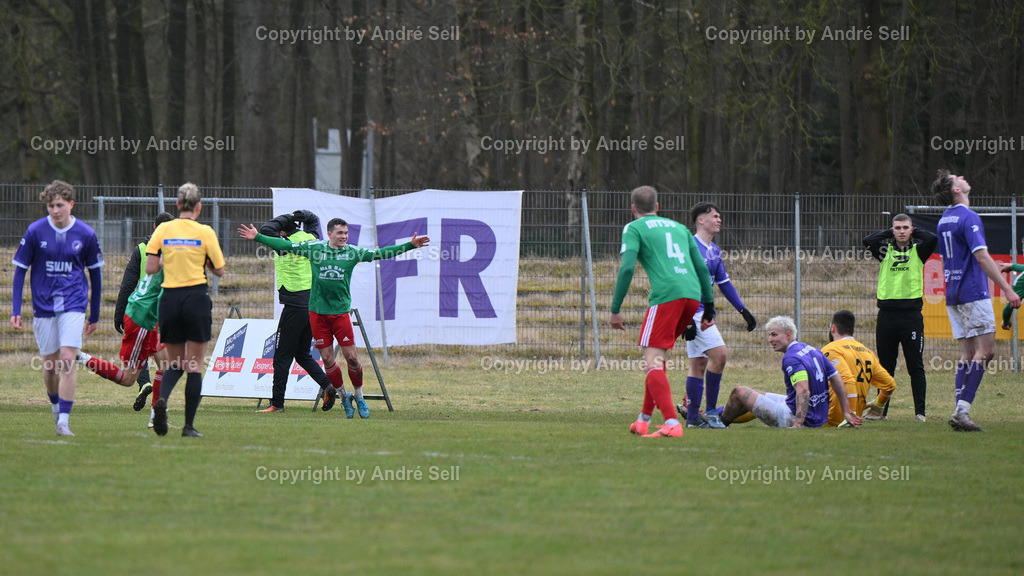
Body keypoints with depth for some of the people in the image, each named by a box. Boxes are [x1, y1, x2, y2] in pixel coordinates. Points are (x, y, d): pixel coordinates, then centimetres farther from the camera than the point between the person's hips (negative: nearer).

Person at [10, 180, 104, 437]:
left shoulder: (85, 234, -3)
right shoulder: (35, 231, -5)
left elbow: (95, 272, 8)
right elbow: (20, 270, 1)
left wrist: (95, 314, 11)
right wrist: (16, 310, -5)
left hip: (73, 304, -1)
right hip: (43, 306, 1)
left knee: (68, 360, -15)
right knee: (50, 364, 9)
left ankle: (63, 421, -15)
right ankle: (55, 404, 37)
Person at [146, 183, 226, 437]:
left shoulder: (163, 230, 2)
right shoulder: (205, 232, -4)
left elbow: (150, 268, -1)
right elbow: (219, 270, 2)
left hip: (169, 299, 2)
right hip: (196, 298, -2)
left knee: (175, 363, 14)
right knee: (194, 366, 4)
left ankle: (162, 399, -16)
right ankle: (189, 425, 0)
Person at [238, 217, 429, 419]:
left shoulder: (352, 252, 2)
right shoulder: (314, 248, 1)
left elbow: (380, 253, 1)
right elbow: (285, 246, 6)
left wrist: (410, 245, -6)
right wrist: (257, 237, 5)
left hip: (340, 311, 0)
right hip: (317, 311, 0)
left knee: (351, 357, -4)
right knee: (327, 358, 2)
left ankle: (359, 397, 16)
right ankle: (344, 396, 20)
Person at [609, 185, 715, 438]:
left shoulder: (634, 228, 9)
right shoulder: (679, 227, 26)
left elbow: (627, 268, -5)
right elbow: (702, 268, 21)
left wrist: (615, 309, -4)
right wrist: (709, 307, 23)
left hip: (666, 295, -7)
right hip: (693, 294, 7)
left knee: (652, 361, -9)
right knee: (657, 356, 21)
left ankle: (672, 423, -26)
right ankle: (644, 420, 25)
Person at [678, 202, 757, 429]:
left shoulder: (714, 251, 15)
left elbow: (724, 283, 23)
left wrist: (743, 310, 19)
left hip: (704, 313, 9)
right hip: (694, 312, -9)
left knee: (699, 363, 9)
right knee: (719, 354, -16)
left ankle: (693, 417, 12)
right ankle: (710, 411, -8)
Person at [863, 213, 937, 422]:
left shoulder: (918, 250, 7)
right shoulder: (885, 250, 11)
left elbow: (933, 239, -11)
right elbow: (868, 240, -6)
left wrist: (914, 232, 4)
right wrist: (889, 232, 4)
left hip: (911, 314, -2)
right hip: (887, 314, 2)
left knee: (916, 366, -2)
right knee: (885, 366, 7)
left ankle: (920, 411, 0)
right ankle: (881, 410, 14)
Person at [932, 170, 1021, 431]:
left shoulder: (944, 219, 14)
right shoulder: (968, 217, -14)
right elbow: (981, 256, -20)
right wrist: (1007, 289, -19)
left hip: (952, 294, 8)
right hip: (973, 292, -8)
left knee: (968, 354, 9)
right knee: (985, 349, -6)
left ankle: (961, 412, 0)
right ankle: (962, 409, -15)